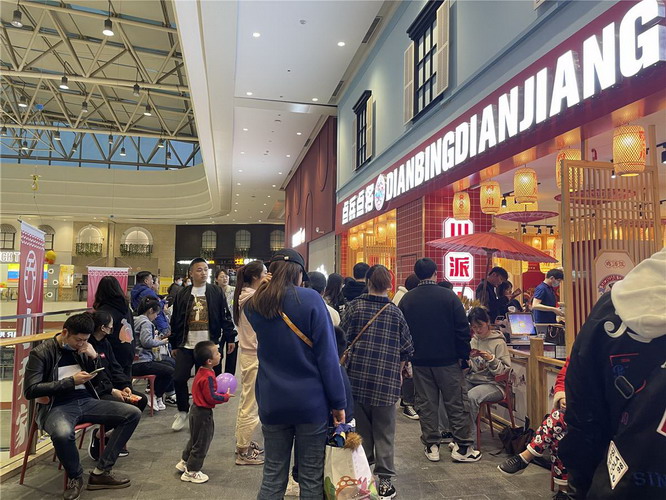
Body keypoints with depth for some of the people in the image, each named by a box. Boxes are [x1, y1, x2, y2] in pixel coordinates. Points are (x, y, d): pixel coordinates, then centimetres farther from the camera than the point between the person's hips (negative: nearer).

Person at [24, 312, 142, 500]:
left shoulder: (81, 348, 9)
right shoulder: (40, 353, -6)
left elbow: (99, 378, 18)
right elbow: (29, 391, -12)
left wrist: (94, 357, -3)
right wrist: (71, 381, -17)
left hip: (86, 401, 6)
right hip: (57, 406, -5)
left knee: (133, 413, -11)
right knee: (62, 433, -41)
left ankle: (101, 472, -5)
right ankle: (75, 476, -7)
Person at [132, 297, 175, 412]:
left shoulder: (136, 320, 17)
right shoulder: (145, 322, -13)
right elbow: (146, 341, -24)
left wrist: (156, 339, 17)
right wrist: (161, 342, -9)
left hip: (135, 361, 11)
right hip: (141, 363, -11)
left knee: (170, 365, 19)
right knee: (170, 371, -12)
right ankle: (155, 397, 1)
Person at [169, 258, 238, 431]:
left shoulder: (216, 293, 0)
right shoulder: (183, 295, 5)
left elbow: (225, 317, 1)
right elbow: (175, 321, 10)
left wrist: (230, 338, -1)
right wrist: (174, 344, 11)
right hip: (186, 345, 2)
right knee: (179, 379, -1)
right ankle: (182, 412, 22)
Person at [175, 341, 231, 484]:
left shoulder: (202, 372, 3)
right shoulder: (208, 377, -28)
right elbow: (211, 397, -26)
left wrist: (217, 389, 2)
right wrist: (226, 396, -14)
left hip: (196, 410, 10)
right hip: (203, 413, -10)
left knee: (195, 439, 27)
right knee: (201, 443, 5)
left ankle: (184, 462, 41)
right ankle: (191, 472, 18)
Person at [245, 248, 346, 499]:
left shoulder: (254, 305, 2)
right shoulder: (310, 300, -11)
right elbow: (327, 355, -12)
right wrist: (338, 402, -6)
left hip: (272, 402, 4)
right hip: (311, 402, -3)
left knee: (273, 476, 15)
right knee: (311, 478, 10)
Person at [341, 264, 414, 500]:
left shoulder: (354, 307, -2)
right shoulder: (395, 312, 0)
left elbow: (343, 340, -1)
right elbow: (407, 349, 4)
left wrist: (344, 367, 15)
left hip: (358, 377, 1)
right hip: (386, 381, 0)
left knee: (361, 429, 14)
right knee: (384, 432, 9)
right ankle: (385, 480, 11)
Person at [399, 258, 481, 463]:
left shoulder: (406, 299, 0)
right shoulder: (449, 296, -8)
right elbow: (463, 329, -8)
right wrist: (465, 355, 2)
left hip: (420, 361, 2)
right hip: (448, 360, -2)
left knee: (426, 405, 9)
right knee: (455, 403, 7)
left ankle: (431, 446, 15)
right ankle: (462, 447, 13)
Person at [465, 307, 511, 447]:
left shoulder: (499, 342, -2)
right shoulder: (473, 341, 12)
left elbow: (505, 370, -5)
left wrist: (491, 359, -20)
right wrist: (467, 357, -9)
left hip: (492, 384, -5)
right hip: (471, 381, 5)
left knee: (470, 397, -34)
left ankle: (471, 440, -19)